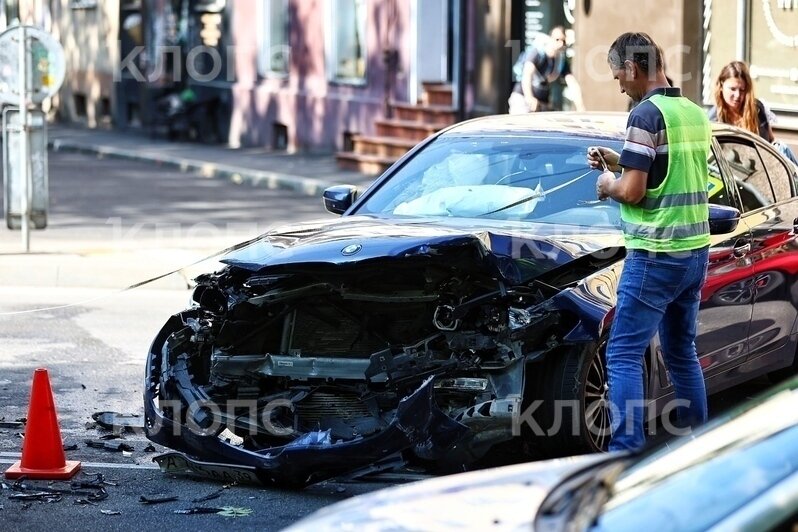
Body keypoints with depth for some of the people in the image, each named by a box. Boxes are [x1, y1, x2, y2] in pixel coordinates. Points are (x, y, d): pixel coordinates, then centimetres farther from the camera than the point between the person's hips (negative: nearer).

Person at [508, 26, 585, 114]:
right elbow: (527, 74, -33)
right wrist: (529, 97, -52)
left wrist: (580, 107, -23)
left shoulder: (562, 60, 0)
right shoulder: (536, 52, -16)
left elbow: (573, 84, -7)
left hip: (544, 102, 5)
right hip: (523, 98, -5)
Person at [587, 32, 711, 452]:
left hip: (655, 256, -9)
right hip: (695, 250, 9)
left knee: (624, 356, -6)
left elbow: (633, 191, -18)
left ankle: (626, 452, -12)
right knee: (682, 354, 18)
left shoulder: (646, 114, -14)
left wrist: (608, 184, 3)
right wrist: (616, 161, 18)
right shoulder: (696, 113, 11)